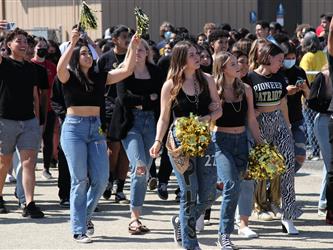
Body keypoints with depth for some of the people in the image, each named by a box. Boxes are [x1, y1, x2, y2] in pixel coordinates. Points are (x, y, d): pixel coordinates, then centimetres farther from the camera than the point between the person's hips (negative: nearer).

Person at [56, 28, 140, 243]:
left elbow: (126, 71, 8)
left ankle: (85, 215, 25)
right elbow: (60, 67, -25)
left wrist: (133, 47, -1)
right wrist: (72, 44, -33)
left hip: (96, 128, 5)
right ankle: (79, 230, 0)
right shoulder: (69, 77, -2)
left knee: (101, 179, 0)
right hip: (74, 128, -4)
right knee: (80, 180, -5)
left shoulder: (99, 78, 11)